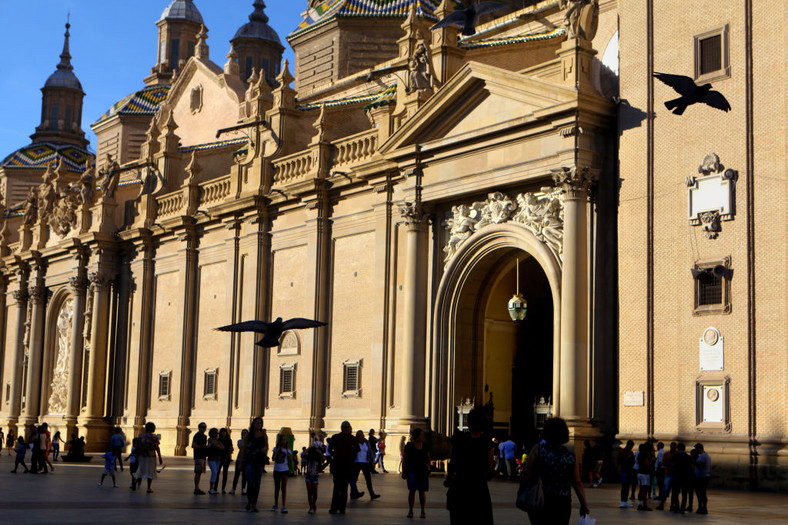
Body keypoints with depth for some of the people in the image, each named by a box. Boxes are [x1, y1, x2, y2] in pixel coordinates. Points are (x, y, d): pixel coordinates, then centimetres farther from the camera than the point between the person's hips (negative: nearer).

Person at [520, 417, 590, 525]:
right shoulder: (570, 457, 0)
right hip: (563, 503, 2)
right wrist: (584, 505, 10)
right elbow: (577, 483, 1)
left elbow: (527, 475, -11)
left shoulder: (538, 449, -8)